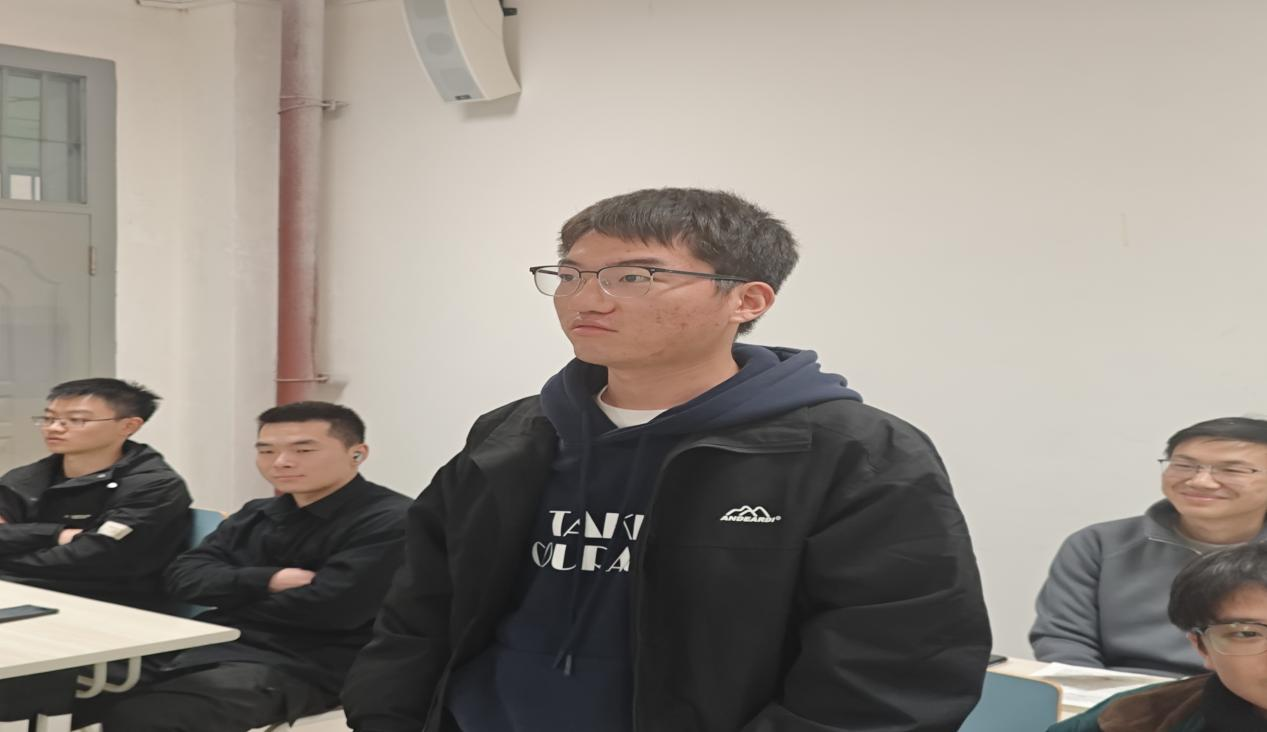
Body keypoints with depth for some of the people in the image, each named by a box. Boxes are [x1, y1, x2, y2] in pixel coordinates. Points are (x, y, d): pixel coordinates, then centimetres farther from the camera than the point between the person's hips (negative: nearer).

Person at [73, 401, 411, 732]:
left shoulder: (390, 522, -8)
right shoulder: (256, 513, 19)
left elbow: (329, 608, -18)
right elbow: (184, 575, 10)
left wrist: (229, 600, 1)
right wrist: (267, 581, -10)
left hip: (294, 667, -7)